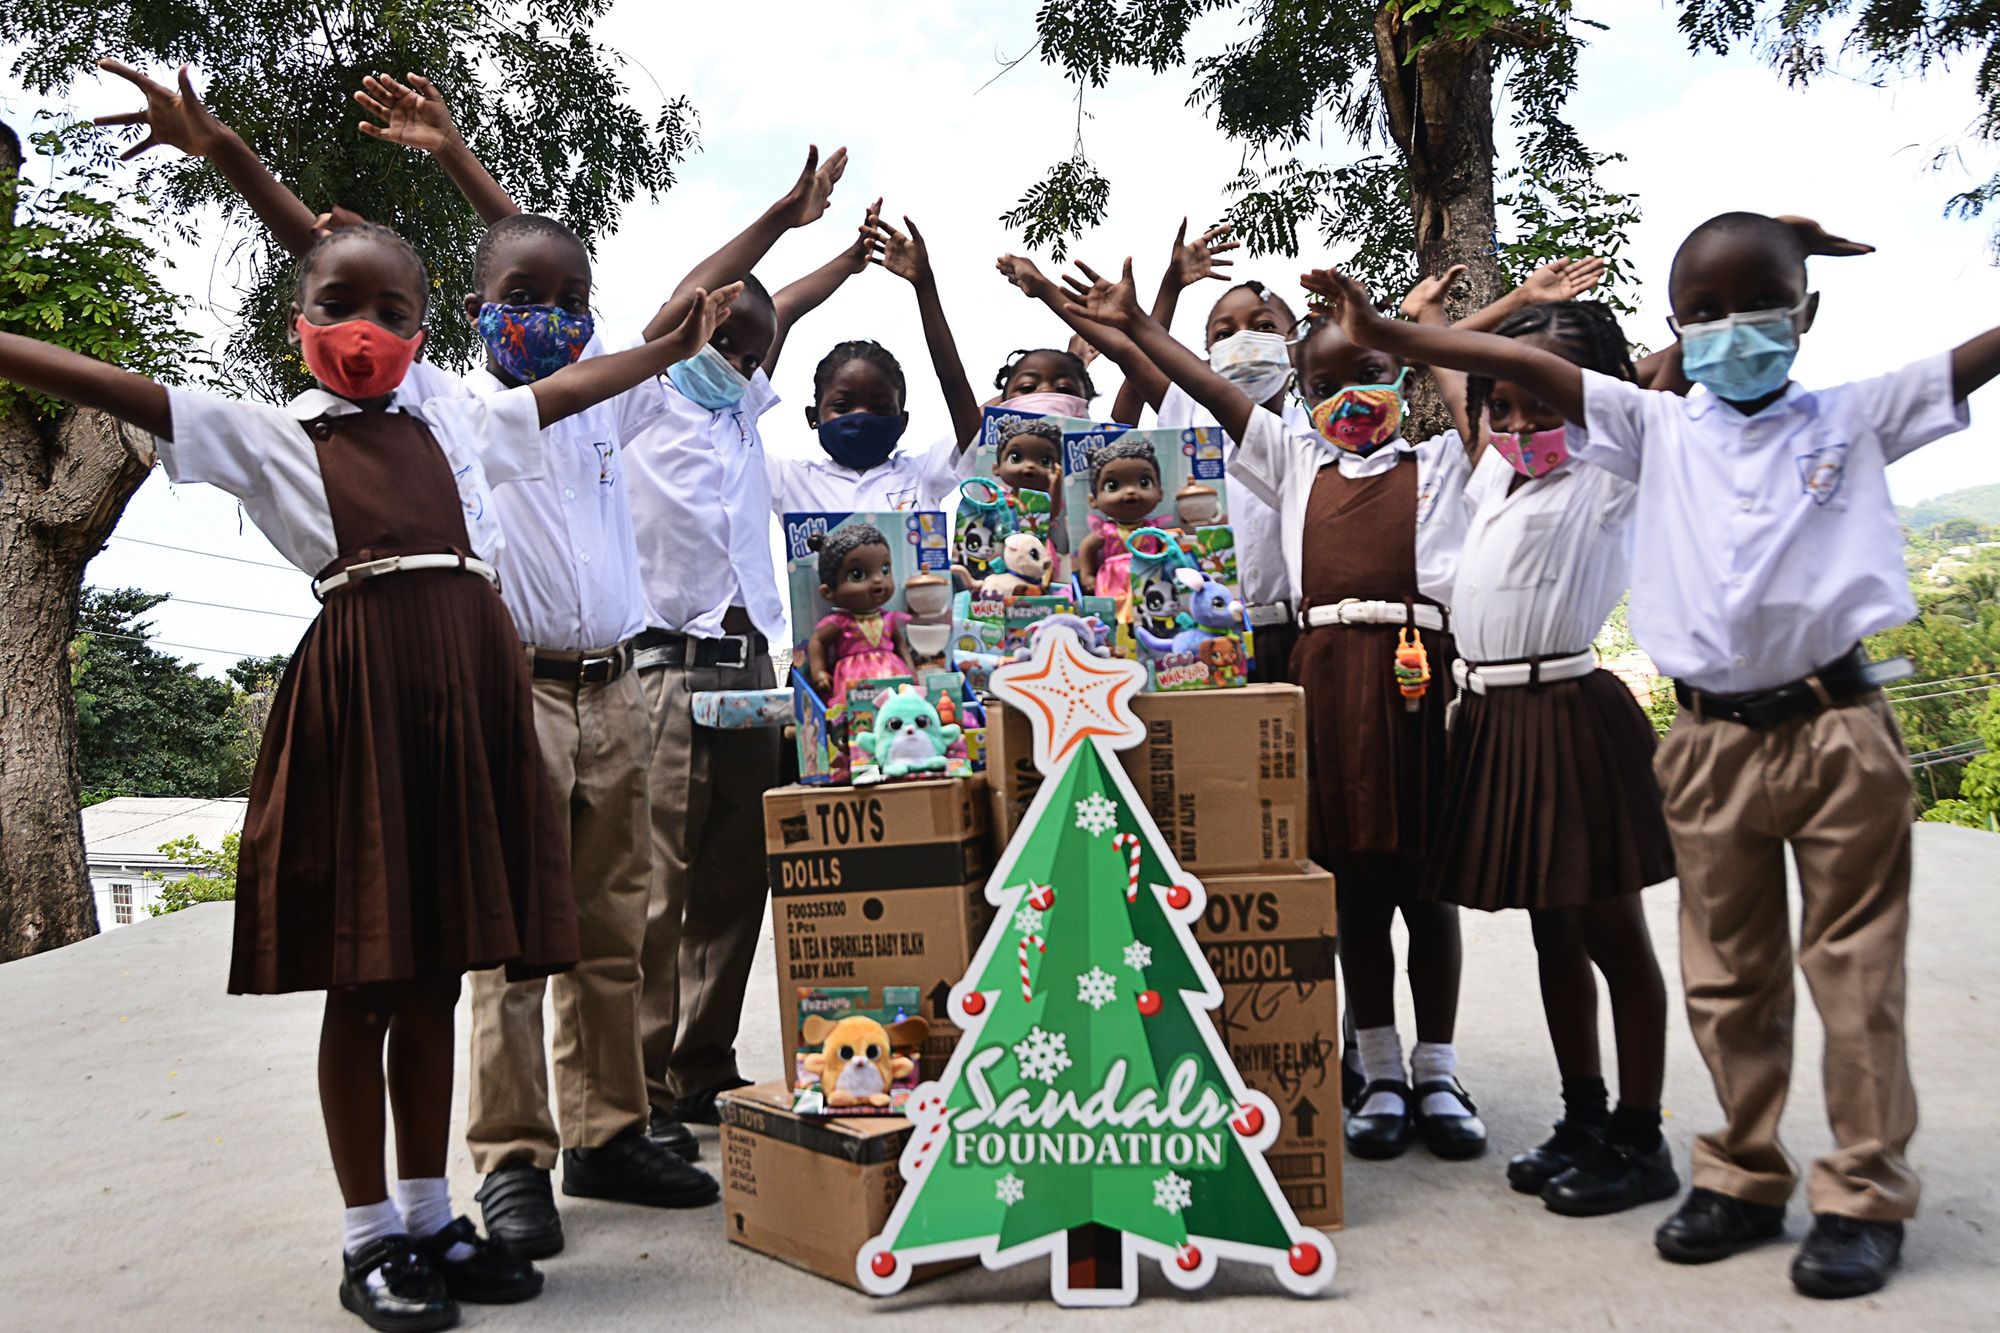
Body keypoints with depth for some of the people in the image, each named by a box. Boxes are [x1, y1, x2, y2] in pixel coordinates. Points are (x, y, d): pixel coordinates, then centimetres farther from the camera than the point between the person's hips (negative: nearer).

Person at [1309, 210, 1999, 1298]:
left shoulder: (1854, 416, 7)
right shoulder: (1662, 430, 7)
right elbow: (1522, 362, 0)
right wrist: (1382, 335, -5)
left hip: (1840, 728, -1)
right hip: (1713, 741, 2)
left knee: (1856, 970, 4)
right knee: (1726, 976, 10)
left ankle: (1865, 1194, 17)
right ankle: (1744, 1177, 24)